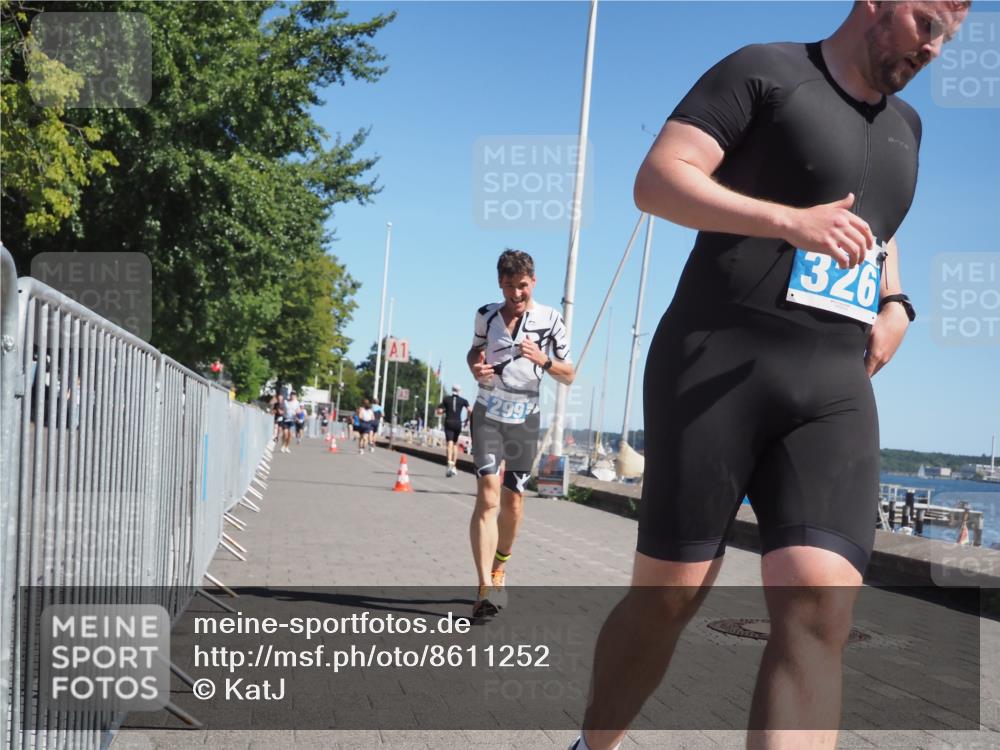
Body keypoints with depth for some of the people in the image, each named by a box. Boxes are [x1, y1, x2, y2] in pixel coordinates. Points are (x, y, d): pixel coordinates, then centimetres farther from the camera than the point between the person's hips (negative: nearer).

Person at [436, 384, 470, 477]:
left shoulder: (446, 399, 9)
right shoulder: (463, 401, 8)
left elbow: (438, 412, 4)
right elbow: (469, 410, -8)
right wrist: (467, 420, 6)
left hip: (448, 423, -1)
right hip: (458, 423, 1)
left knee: (450, 444, -11)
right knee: (455, 444, 16)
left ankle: (450, 464, -32)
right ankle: (453, 466, 13)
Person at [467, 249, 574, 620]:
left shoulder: (550, 319, -4)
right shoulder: (486, 315, 0)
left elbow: (569, 375, 0)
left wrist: (544, 360, -20)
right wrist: (475, 366, -6)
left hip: (524, 418, 1)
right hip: (488, 414, -1)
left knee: (512, 501, 7)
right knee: (488, 495, -16)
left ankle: (499, 567, 33)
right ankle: (486, 588, -23)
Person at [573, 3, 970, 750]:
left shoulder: (905, 125, 22)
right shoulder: (763, 70, 2)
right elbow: (656, 181, -9)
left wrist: (895, 306, 15)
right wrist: (791, 221, -22)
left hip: (835, 390, 5)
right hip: (717, 367, -5)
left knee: (820, 612, -13)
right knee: (668, 595, 1)